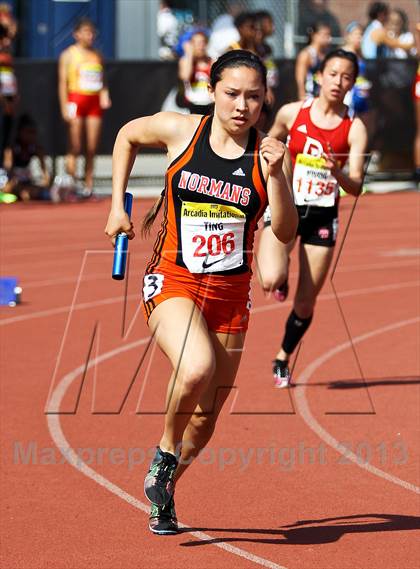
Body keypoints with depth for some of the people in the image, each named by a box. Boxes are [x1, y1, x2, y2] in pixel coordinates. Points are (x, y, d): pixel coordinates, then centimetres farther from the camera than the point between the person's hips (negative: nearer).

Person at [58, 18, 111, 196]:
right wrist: (64, 107, -11)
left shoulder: (97, 56, 15)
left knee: (92, 148, 2)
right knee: (75, 146, -8)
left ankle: (88, 184, 6)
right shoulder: (68, 54, 2)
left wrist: (104, 95, 3)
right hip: (76, 99, -4)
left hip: (94, 102, 4)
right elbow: (62, 82, -2)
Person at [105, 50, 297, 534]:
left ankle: (163, 493, 36)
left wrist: (275, 177, -23)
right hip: (172, 282, -3)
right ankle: (165, 451, -3)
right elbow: (127, 135, 16)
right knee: (196, 368, -32)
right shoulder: (180, 130, -5)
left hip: (230, 293, 3)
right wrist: (117, 205, 10)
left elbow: (285, 232, -9)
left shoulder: (269, 154, -4)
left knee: (205, 415, 10)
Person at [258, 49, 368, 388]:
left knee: (305, 303, 6)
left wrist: (336, 172, -30)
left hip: (323, 216, 0)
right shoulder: (292, 113, -2)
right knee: (271, 281, -26)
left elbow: (356, 188, -11)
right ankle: (281, 274, 11)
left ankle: (283, 358, 31)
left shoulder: (355, 129, -5)